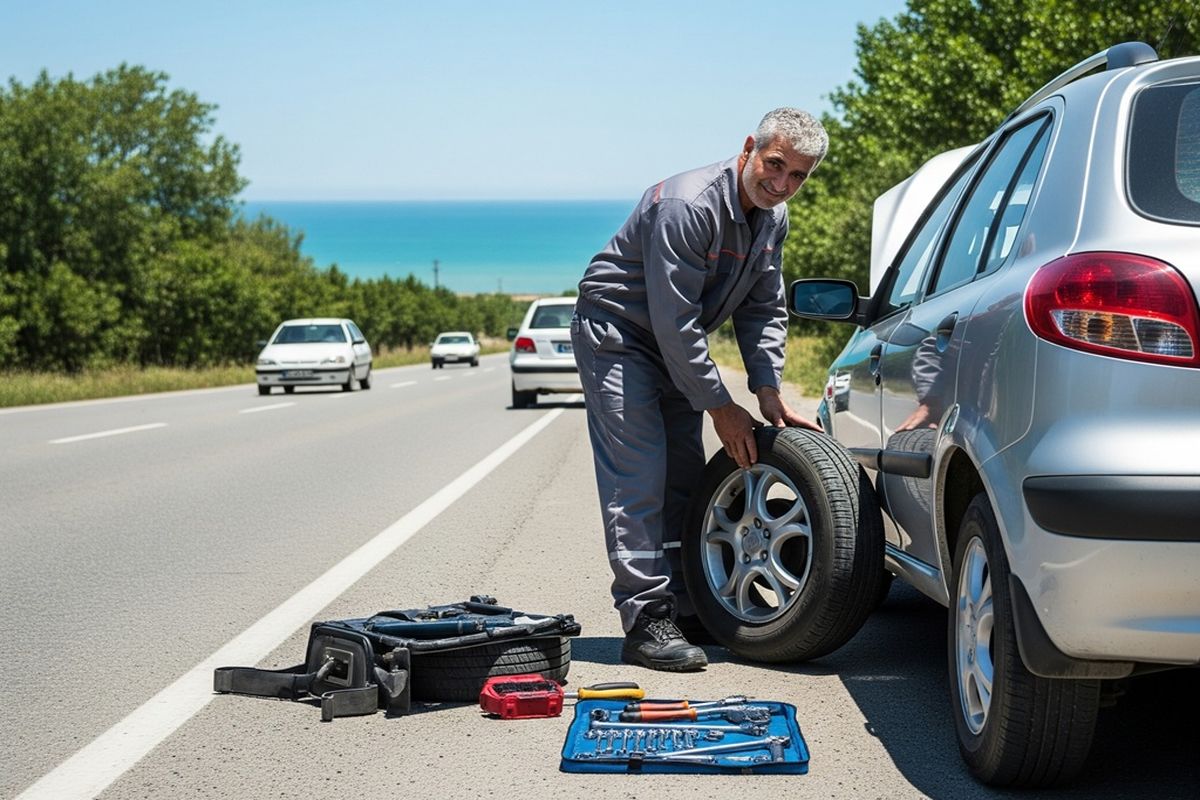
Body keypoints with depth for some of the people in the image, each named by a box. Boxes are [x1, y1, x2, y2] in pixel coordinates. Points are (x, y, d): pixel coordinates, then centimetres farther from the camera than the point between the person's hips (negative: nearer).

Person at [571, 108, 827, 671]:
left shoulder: (773, 218, -2)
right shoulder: (686, 206, -29)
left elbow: (764, 309, 6)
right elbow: (674, 320, -29)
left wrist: (767, 390, -6)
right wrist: (719, 405, -23)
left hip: (677, 345, 9)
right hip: (616, 333, -9)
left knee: (685, 478, 9)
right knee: (638, 478, -15)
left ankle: (687, 610, 16)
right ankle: (647, 620, -15)